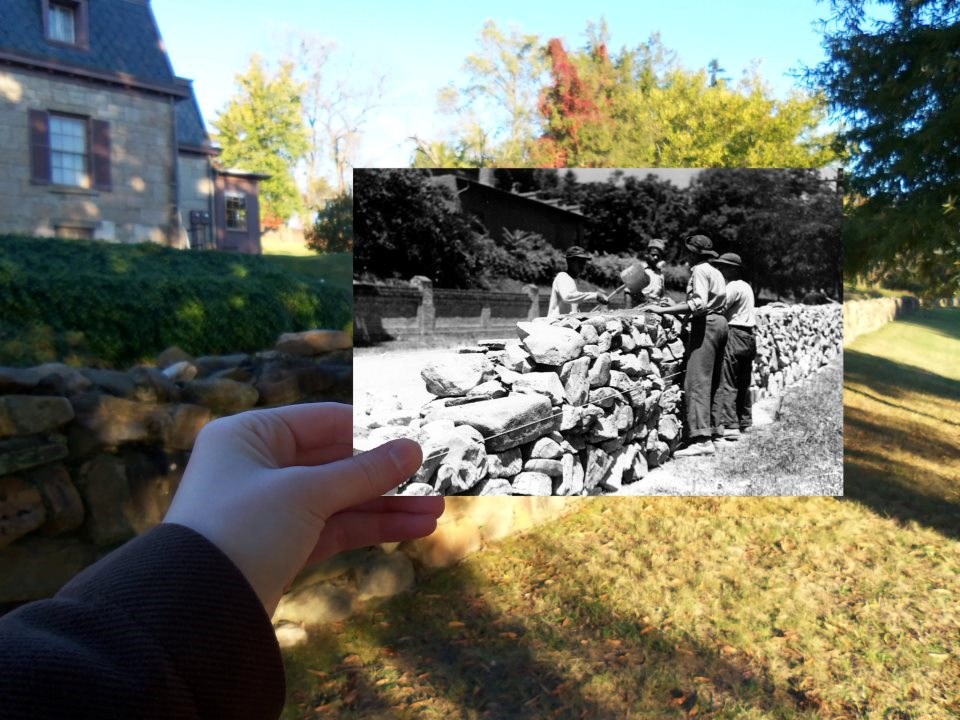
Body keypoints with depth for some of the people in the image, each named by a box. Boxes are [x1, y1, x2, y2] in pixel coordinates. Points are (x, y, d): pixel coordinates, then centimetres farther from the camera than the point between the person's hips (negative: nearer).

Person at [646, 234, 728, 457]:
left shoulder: (699, 271, -9)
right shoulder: (714, 271, 21)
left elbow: (698, 304, -21)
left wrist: (663, 310, -23)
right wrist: (673, 307, 17)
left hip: (706, 324, -10)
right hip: (719, 321, 10)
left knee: (696, 381, -13)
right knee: (712, 380, 13)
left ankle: (702, 439, -18)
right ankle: (711, 428, 16)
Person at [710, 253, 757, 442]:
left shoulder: (733, 287, -10)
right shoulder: (746, 287, 19)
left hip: (734, 335, -10)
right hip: (749, 337, 10)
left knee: (727, 383, -10)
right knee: (743, 383, 17)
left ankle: (730, 427, -13)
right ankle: (745, 423, 26)